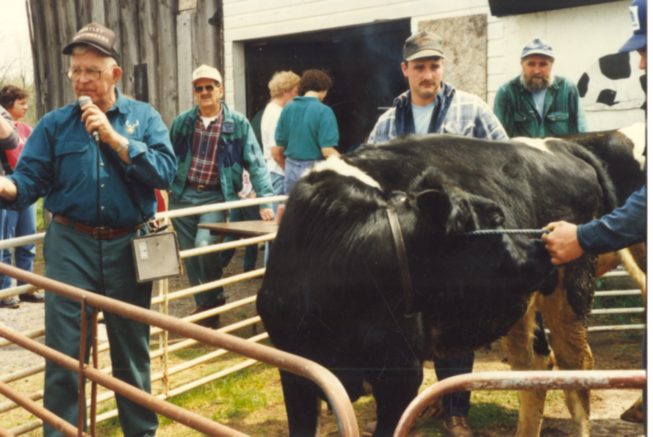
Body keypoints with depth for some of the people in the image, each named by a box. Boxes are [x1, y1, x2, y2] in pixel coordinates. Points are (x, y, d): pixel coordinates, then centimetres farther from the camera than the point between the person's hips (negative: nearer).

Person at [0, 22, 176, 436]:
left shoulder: (144, 117, 1)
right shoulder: (54, 123, 2)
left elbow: (166, 172, -12)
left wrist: (113, 137, -17)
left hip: (129, 245, 0)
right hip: (71, 245, 0)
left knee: (132, 347, 14)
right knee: (64, 351, 3)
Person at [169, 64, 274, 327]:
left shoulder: (237, 124, -2)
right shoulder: (181, 122, 6)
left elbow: (255, 163, -3)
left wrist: (265, 200, -10)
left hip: (215, 196, -3)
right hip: (182, 195, 4)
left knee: (204, 245, -23)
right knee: (190, 257, 7)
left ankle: (215, 298, 2)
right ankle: (204, 307, 22)